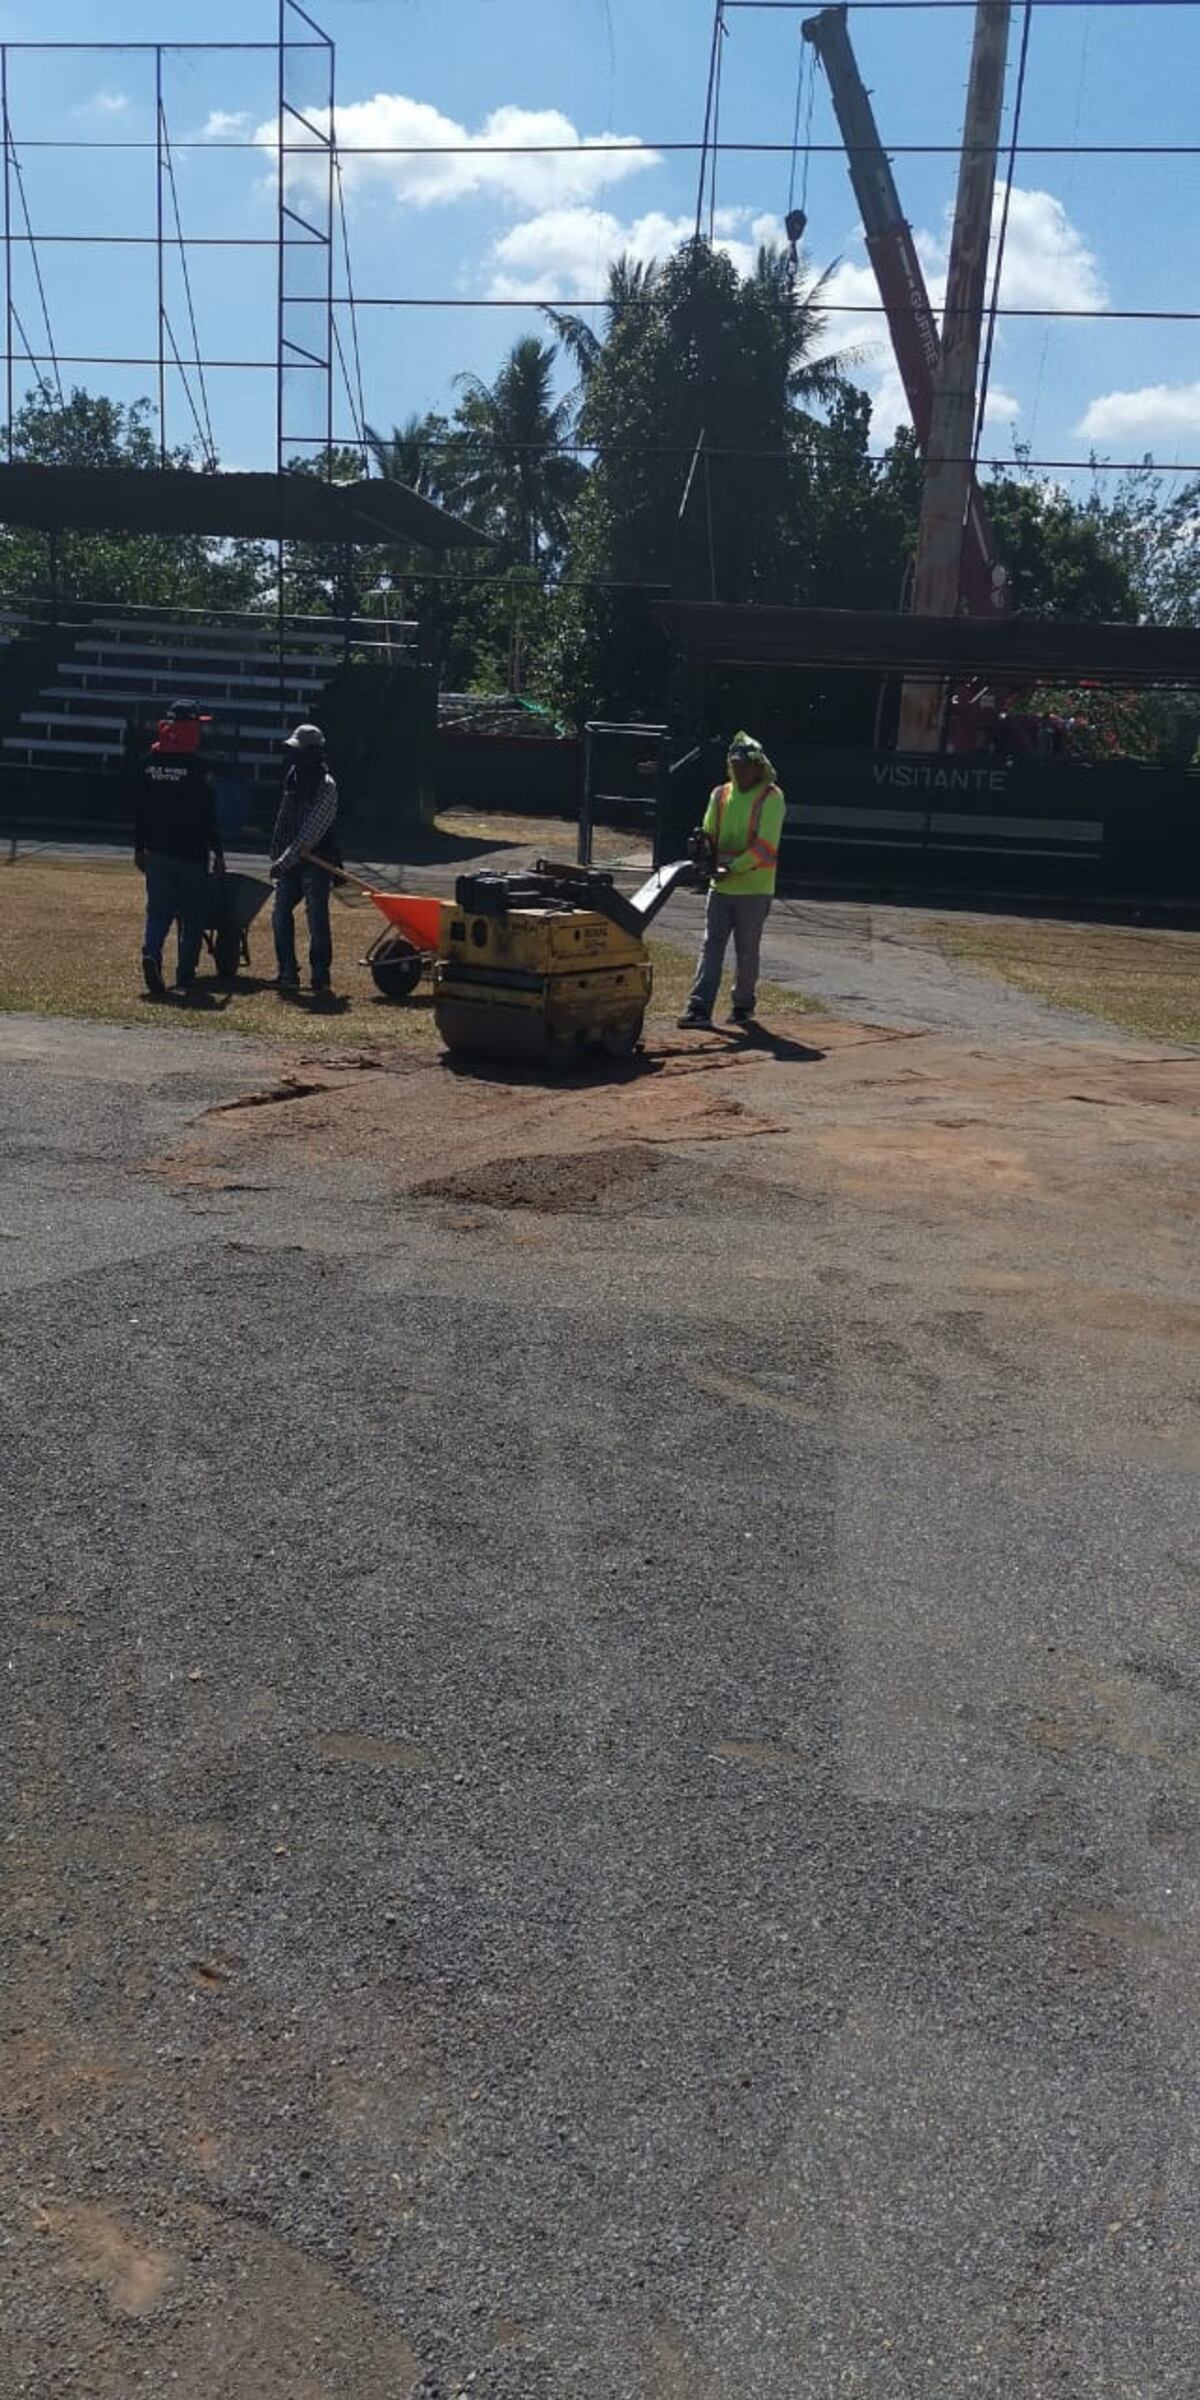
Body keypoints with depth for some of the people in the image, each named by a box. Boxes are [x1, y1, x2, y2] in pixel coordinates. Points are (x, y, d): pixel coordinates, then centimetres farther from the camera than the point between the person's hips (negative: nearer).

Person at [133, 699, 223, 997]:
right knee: (193, 916, 6)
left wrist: (139, 848, 18)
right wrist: (218, 852, -3)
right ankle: (185, 978, 7)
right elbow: (208, 816, -10)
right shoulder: (198, 766, -11)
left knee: (158, 910, 7)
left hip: (157, 851, 4)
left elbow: (140, 809, 10)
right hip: (191, 853, -4)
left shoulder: (149, 762, 5)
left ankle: (151, 954, -20)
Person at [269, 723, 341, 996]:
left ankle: (320, 976, 1)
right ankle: (288, 974, 10)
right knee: (281, 915, 3)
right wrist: (279, 858, 15)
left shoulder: (326, 786, -14)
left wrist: (285, 860, -22)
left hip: (316, 861, -8)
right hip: (290, 859, 8)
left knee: (317, 918, -7)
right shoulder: (294, 776, 12)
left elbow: (311, 832, -20)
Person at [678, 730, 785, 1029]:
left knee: (747, 950, 6)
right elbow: (708, 834, 12)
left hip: (754, 888, -4)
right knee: (711, 945, -2)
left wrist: (733, 868, -23)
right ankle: (699, 1008, -6)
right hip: (720, 885, 4)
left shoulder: (771, 798, -7)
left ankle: (744, 1006, 19)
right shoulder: (721, 795, 10)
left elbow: (764, 845, -15)